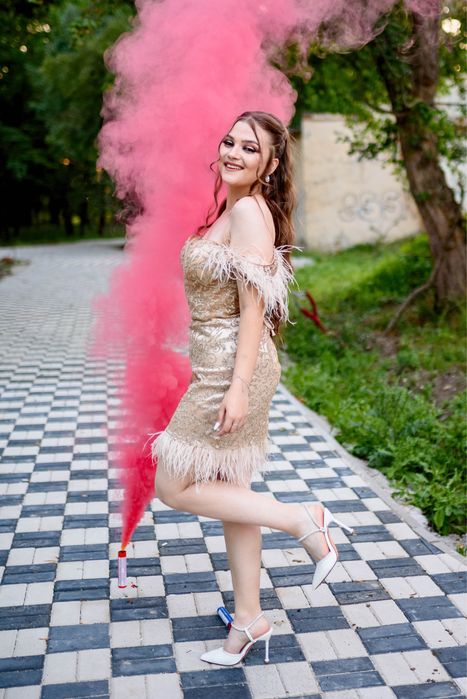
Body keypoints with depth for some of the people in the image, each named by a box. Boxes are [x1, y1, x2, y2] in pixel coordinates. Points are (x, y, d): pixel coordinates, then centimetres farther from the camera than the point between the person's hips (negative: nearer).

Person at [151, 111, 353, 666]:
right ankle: (248, 620, 28)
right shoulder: (231, 210, 14)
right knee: (229, 492, 14)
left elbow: (254, 307, -20)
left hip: (234, 369, -10)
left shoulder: (250, 211, -15)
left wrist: (238, 387, -23)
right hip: (217, 366, 10)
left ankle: (301, 519, 6)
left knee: (174, 486, -1)